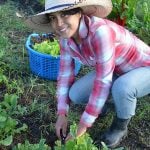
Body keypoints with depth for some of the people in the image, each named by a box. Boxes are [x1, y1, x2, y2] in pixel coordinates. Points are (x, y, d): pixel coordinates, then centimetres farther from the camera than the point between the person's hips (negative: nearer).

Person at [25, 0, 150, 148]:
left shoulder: (100, 31, -37)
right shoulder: (66, 37, -13)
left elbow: (103, 82, -34)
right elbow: (65, 74, -5)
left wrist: (84, 124, -27)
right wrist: (62, 114, -11)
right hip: (114, 71, 6)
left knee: (122, 87, -37)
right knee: (75, 94, -14)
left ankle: (120, 126, -4)